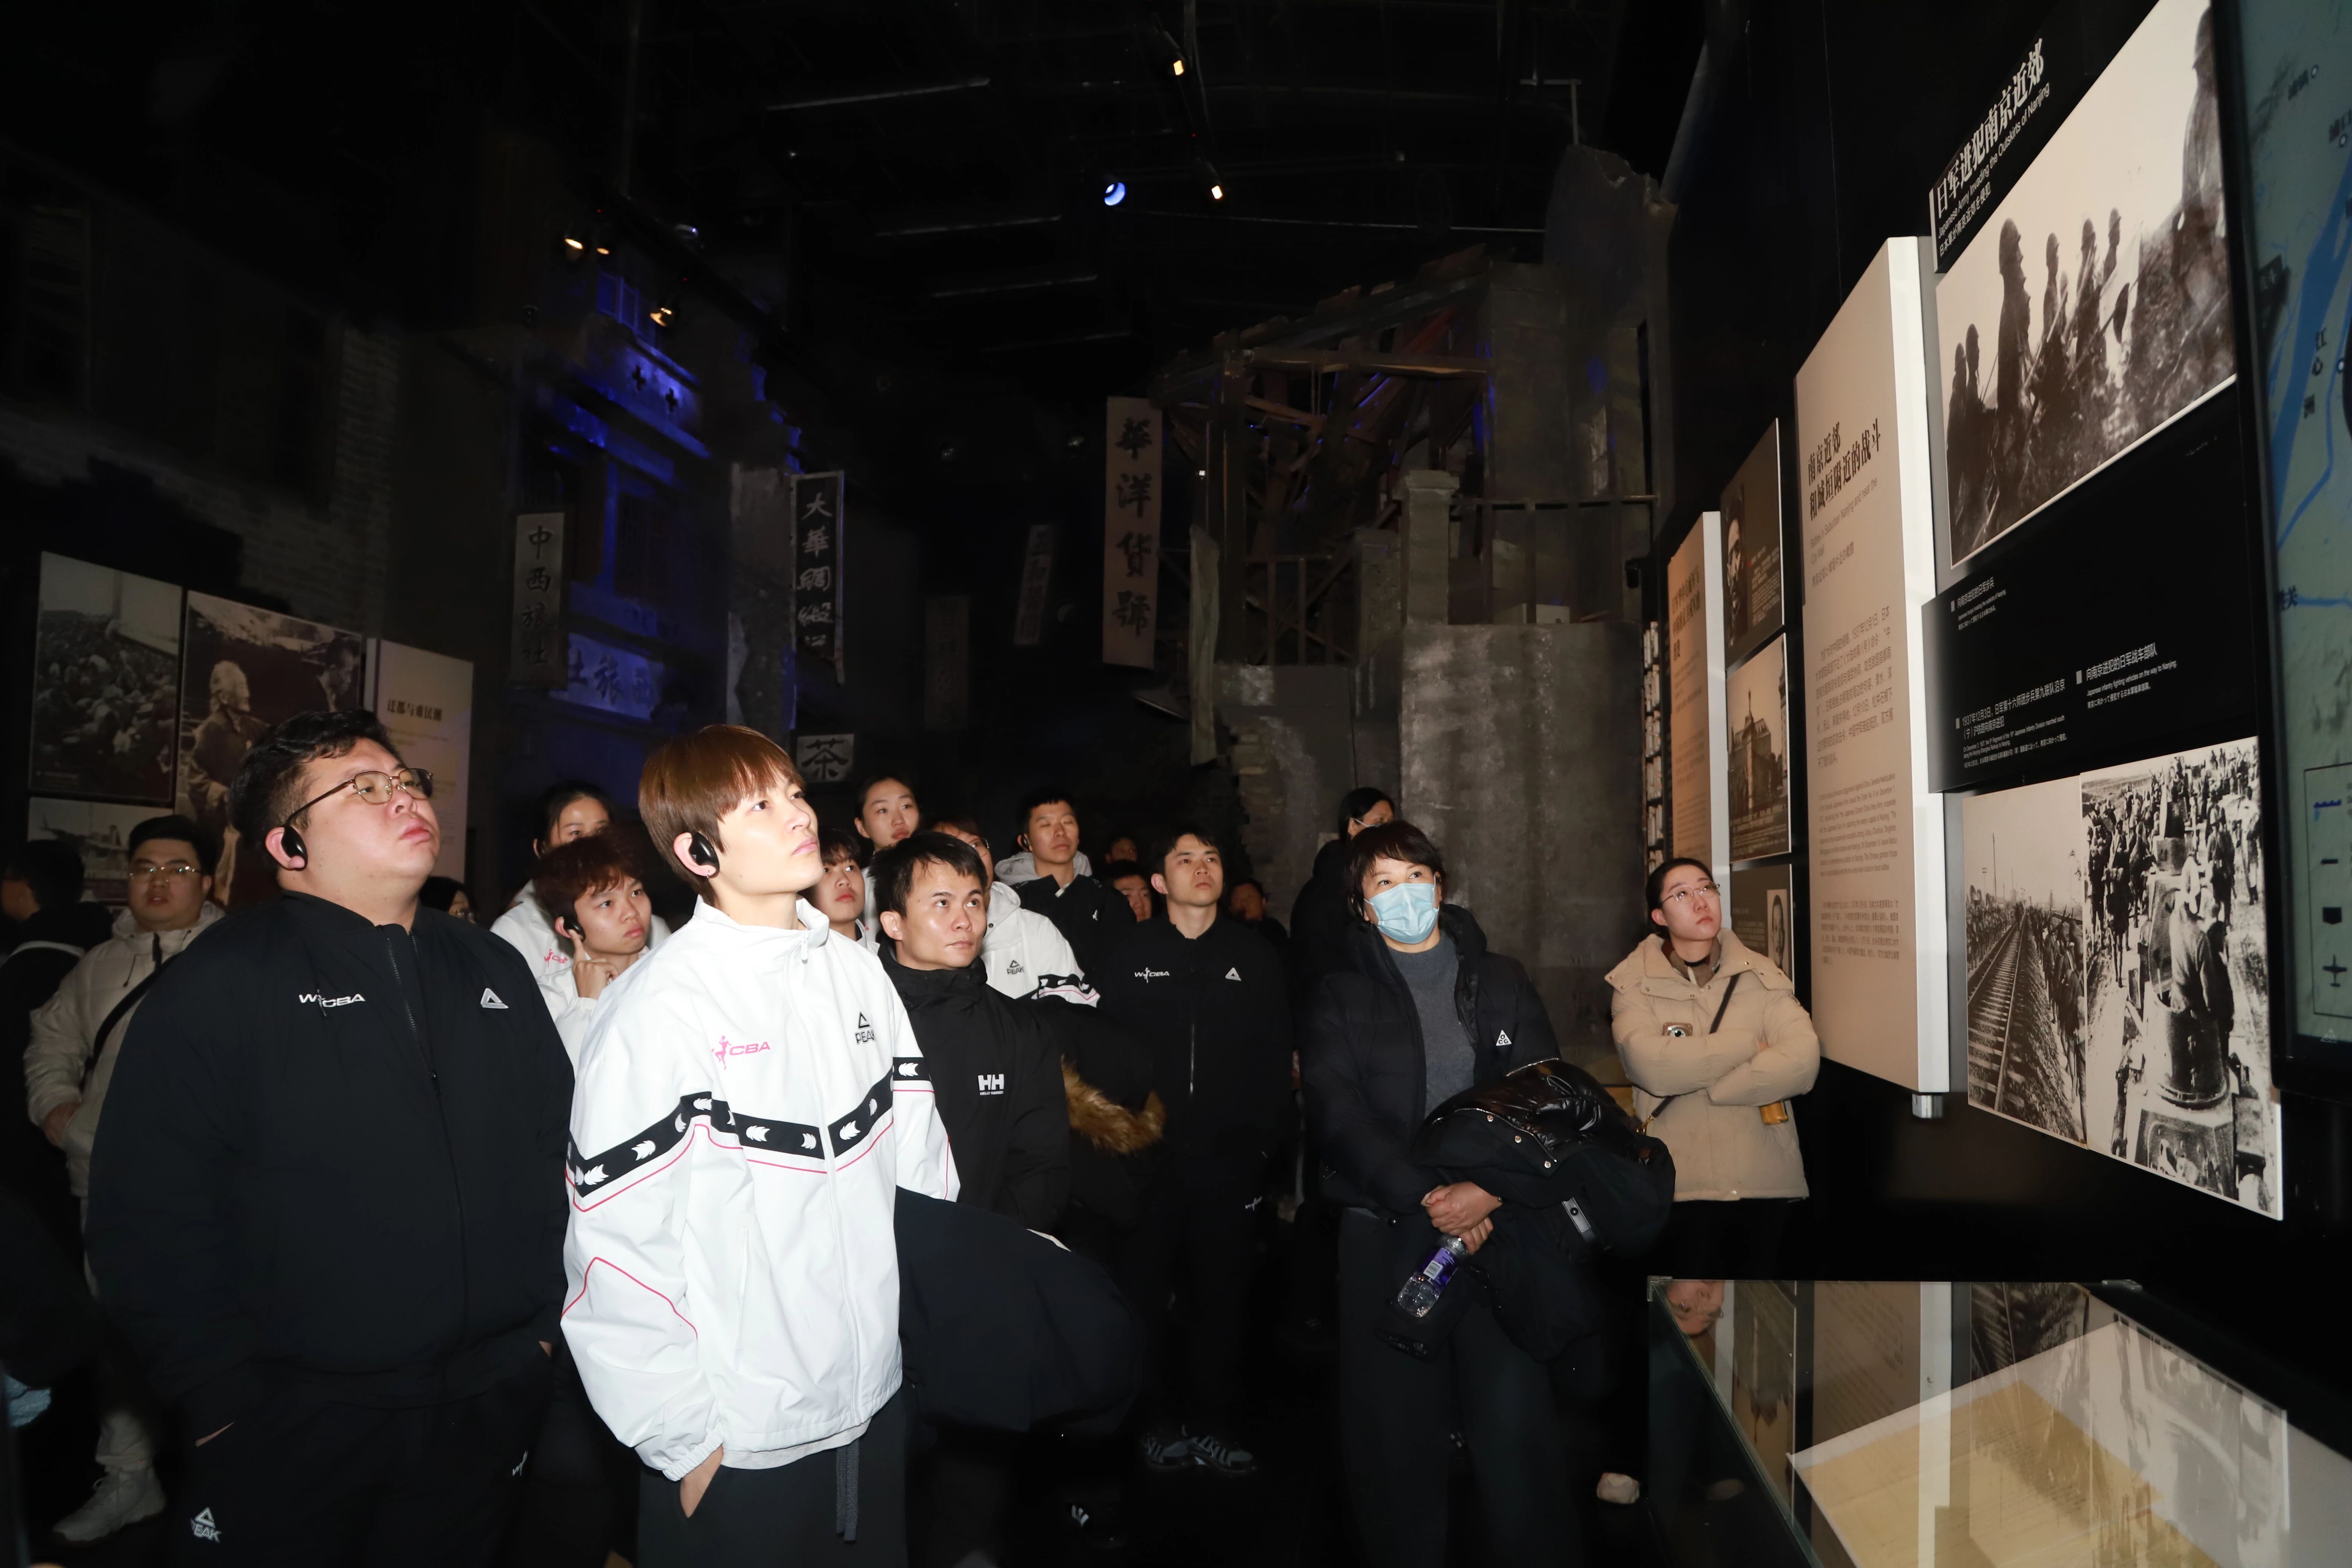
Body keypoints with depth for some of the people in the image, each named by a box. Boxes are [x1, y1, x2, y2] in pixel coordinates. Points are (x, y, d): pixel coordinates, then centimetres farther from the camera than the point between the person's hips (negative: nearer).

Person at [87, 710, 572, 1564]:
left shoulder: (493, 970, 9)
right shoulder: (218, 986, -8)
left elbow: (559, 1148, 12)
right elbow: (148, 1212, -12)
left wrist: (545, 1320, 7)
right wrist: (224, 1399, -13)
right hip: (293, 1429, -4)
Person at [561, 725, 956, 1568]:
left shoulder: (856, 970, 2)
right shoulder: (662, 1006, -16)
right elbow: (618, 1246, -15)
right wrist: (684, 1439, -10)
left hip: (874, 1404, 6)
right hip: (740, 1445, -5)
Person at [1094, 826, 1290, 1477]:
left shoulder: (1254, 955, 7)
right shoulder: (1129, 956, 2)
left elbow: (1276, 1056, 6)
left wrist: (1262, 1135, -1)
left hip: (1229, 1157, 1)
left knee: (1221, 1292, 9)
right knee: (1143, 1290, 6)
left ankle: (1211, 1423, 23)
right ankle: (1150, 1422, 22)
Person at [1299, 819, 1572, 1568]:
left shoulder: (1502, 983, 12)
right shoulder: (1341, 1000, 7)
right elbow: (1338, 1117, -5)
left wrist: (1490, 1189, -14)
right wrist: (1426, 1198, -17)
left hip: (1501, 1223, 1)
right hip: (1386, 1230, 0)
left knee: (1516, 1415, -4)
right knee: (1396, 1421, 2)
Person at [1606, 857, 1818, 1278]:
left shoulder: (1762, 976, 4)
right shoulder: (1635, 985, -1)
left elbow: (1803, 1060, -11)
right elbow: (1653, 1066, -19)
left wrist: (1700, 1085, -12)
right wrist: (1750, 1043, -10)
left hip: (1766, 1181, 2)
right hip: (1683, 1185, -2)